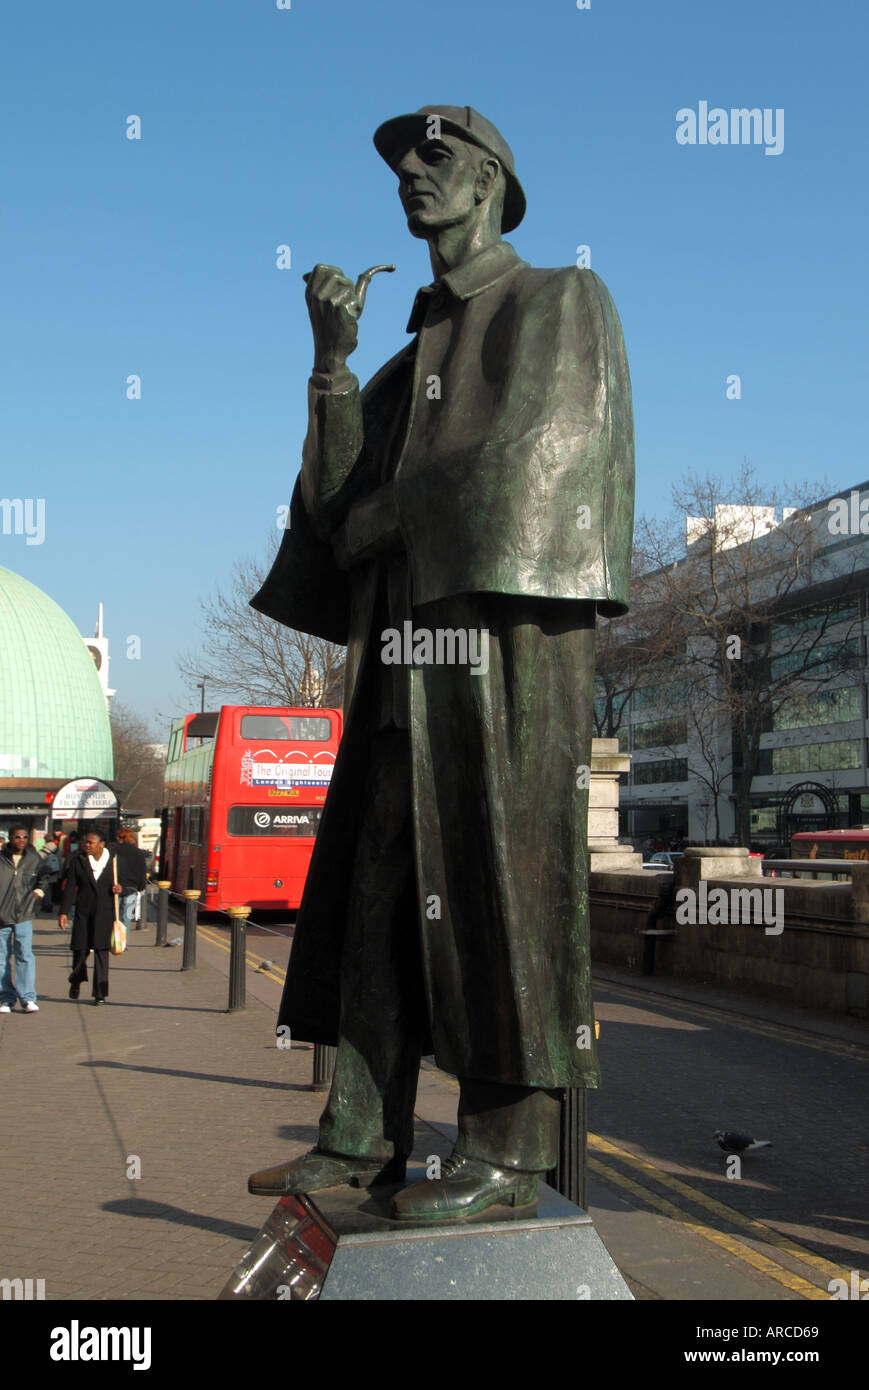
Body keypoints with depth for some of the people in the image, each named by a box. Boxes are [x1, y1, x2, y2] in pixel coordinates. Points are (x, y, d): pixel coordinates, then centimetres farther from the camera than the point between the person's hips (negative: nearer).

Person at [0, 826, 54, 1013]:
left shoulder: (34, 859, 5)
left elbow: (45, 875, 26)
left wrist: (41, 889, 11)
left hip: (23, 916, 0)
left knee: (25, 955, -10)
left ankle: (28, 999, -9)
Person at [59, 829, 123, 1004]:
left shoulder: (113, 860, 5)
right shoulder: (77, 861, 3)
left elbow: (119, 882, 16)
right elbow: (70, 888, 1)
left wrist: (118, 888, -8)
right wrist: (64, 912, -5)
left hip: (105, 912, 0)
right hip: (83, 911, 0)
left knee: (101, 950, -3)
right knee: (80, 949, 4)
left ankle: (100, 992, 2)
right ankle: (76, 981, 33)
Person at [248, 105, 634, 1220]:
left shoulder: (564, 301, 8)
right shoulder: (411, 357, 27)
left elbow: (538, 450, -9)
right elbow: (342, 496, 15)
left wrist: (385, 519, -3)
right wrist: (331, 359, 5)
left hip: (508, 627, -7)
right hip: (410, 646, 7)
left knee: (496, 870, -9)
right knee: (377, 879, 2)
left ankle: (506, 1147, -4)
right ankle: (361, 1133, 6)